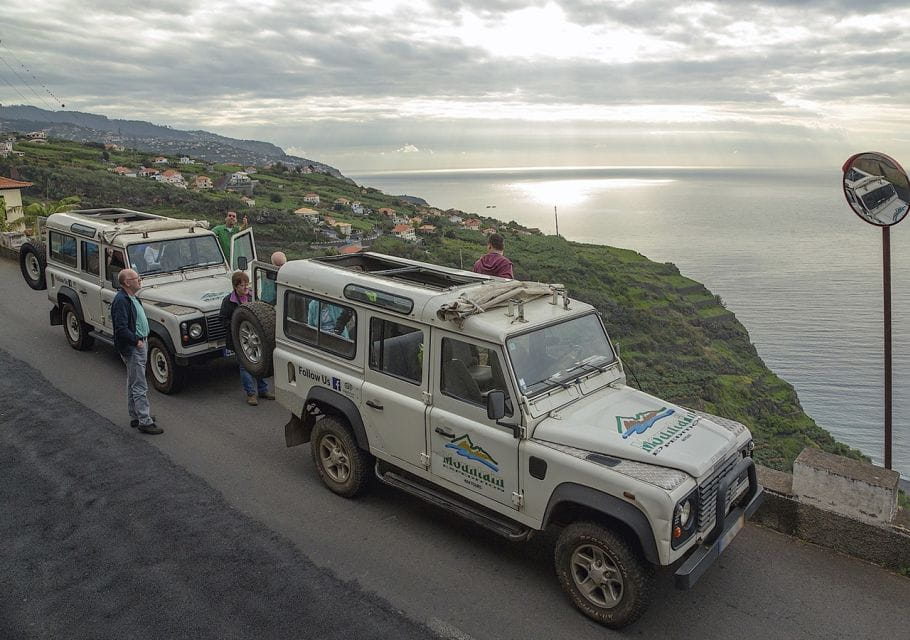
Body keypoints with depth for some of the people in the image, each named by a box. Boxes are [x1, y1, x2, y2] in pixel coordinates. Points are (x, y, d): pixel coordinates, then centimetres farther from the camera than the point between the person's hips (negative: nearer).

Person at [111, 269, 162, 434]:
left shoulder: (132, 298, 11)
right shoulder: (121, 301, -20)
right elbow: (121, 328, -26)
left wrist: (142, 340, 13)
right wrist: (137, 341, -19)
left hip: (139, 344, 10)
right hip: (132, 348, -10)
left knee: (133, 384, 18)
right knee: (140, 387, -6)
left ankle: (135, 417, 28)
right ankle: (145, 422, -1)